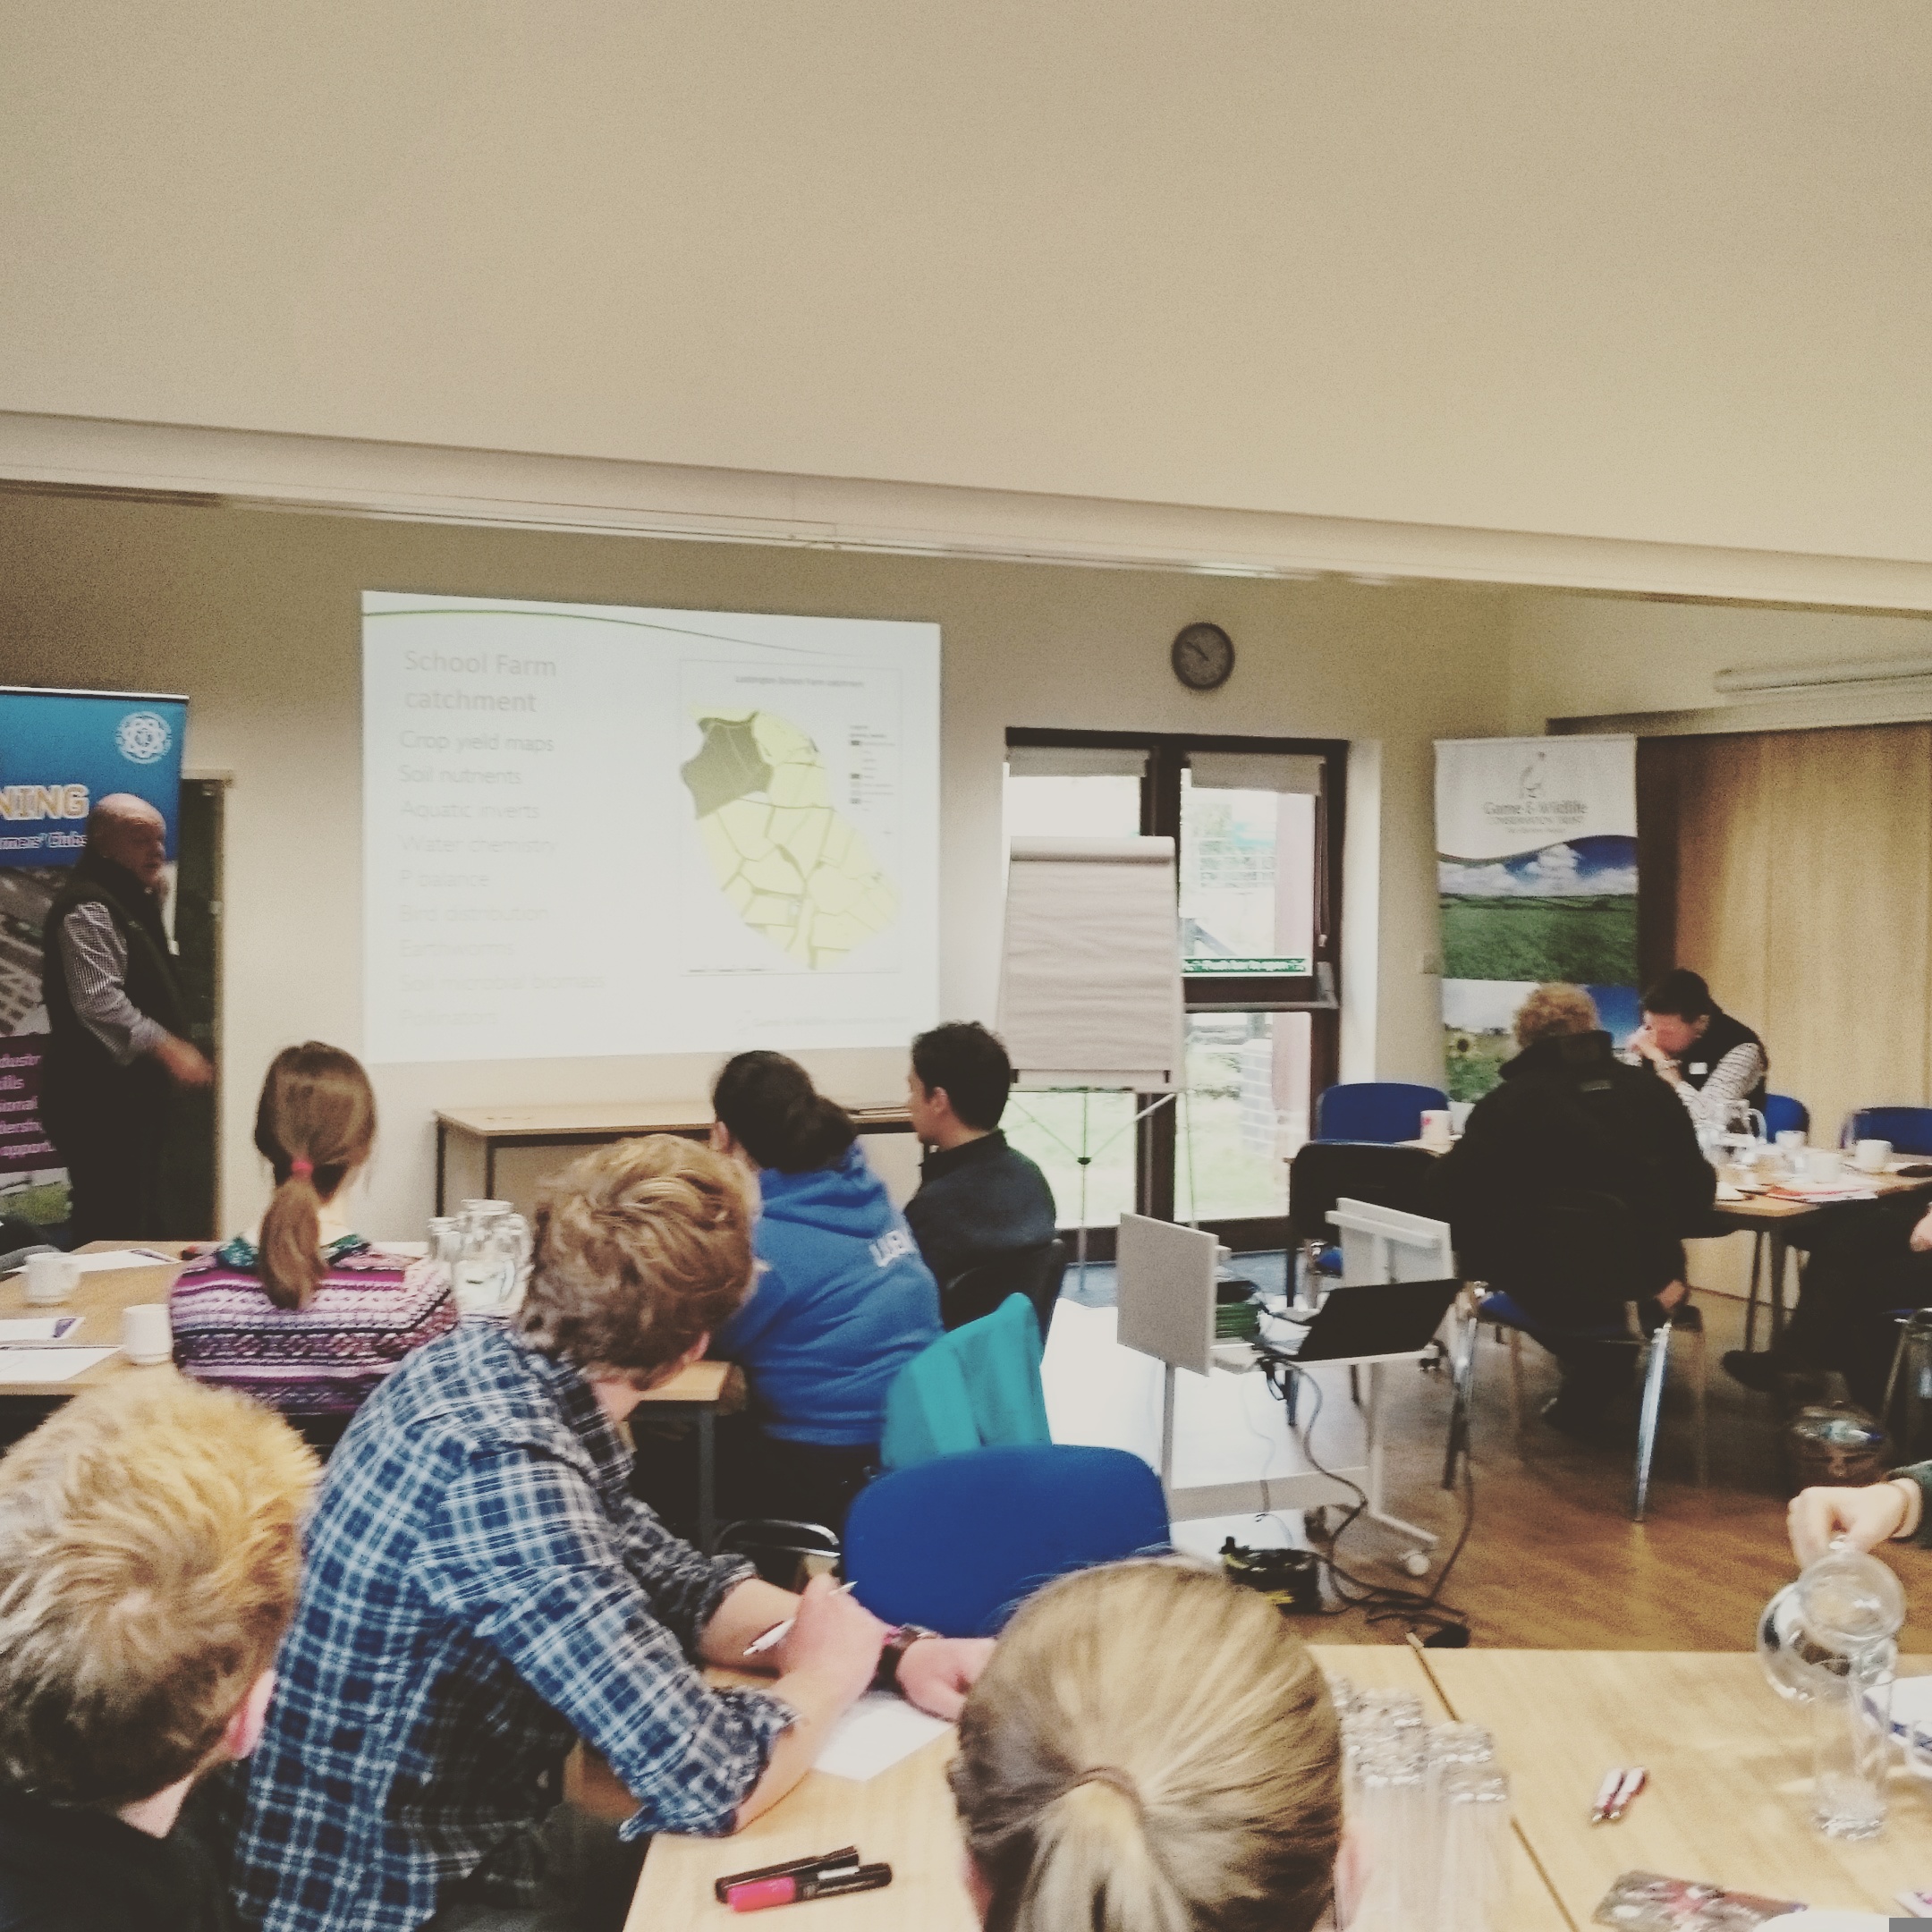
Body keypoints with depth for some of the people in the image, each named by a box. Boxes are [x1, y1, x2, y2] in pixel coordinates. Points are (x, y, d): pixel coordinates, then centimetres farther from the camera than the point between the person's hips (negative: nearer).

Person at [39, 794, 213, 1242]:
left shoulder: (133, 902, 19)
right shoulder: (87, 908, -13)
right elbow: (99, 1001, -24)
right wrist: (168, 1048, -25)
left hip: (133, 1093, 11)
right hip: (99, 1099, -11)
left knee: (145, 1220, 15)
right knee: (113, 1229, -12)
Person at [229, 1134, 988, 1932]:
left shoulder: (498, 1363, -5)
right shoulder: (499, 1467, -32)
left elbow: (668, 1580, 7)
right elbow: (706, 1781, -33)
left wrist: (889, 1647, -6)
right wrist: (829, 1671, -12)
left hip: (481, 1826, 8)